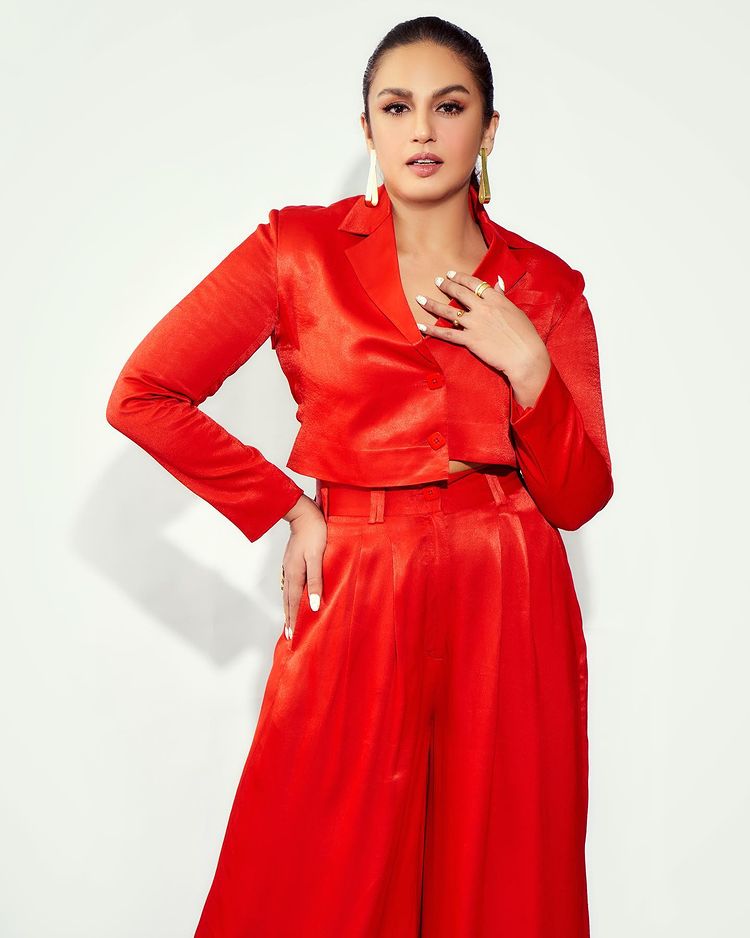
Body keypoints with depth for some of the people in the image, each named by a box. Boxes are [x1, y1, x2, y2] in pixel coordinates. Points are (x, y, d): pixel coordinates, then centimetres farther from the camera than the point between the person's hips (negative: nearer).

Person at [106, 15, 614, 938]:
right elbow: (141, 394, -1)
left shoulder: (545, 288, 6)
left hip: (509, 610, 2)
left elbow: (579, 498, 4)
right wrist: (289, 508, -1)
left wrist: (526, 364, -11)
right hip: (357, 605, -1)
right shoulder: (298, 248, 0)